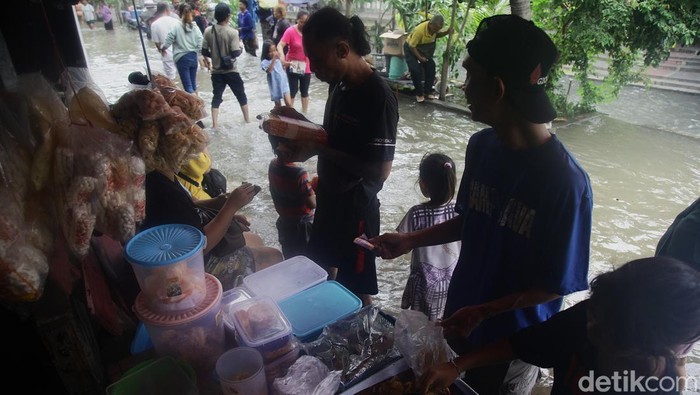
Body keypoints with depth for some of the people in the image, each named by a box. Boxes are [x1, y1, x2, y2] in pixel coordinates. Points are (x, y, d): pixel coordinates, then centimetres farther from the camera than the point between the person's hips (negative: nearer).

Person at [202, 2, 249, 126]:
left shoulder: (208, 31, -3)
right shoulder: (232, 32, -16)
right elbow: (235, 53, -19)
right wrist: (240, 48, 2)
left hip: (216, 71, 3)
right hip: (231, 71, -3)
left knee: (217, 97, 9)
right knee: (241, 95, 14)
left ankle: (215, 123, 5)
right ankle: (247, 119, 25)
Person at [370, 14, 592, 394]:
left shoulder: (565, 182, -28)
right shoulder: (481, 145, -10)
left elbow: (558, 284, -18)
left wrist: (482, 312, -21)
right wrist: (410, 240, -2)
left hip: (513, 343, -5)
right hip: (459, 320, 5)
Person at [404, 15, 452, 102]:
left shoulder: (435, 28, -18)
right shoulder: (419, 30, -38)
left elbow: (436, 35, 5)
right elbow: (412, 46, -29)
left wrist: (447, 32, -13)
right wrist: (420, 57, -24)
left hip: (424, 49, 6)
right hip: (411, 49, -6)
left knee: (431, 66, -5)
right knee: (416, 70, -19)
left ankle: (428, 91, 7)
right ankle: (419, 93, -3)